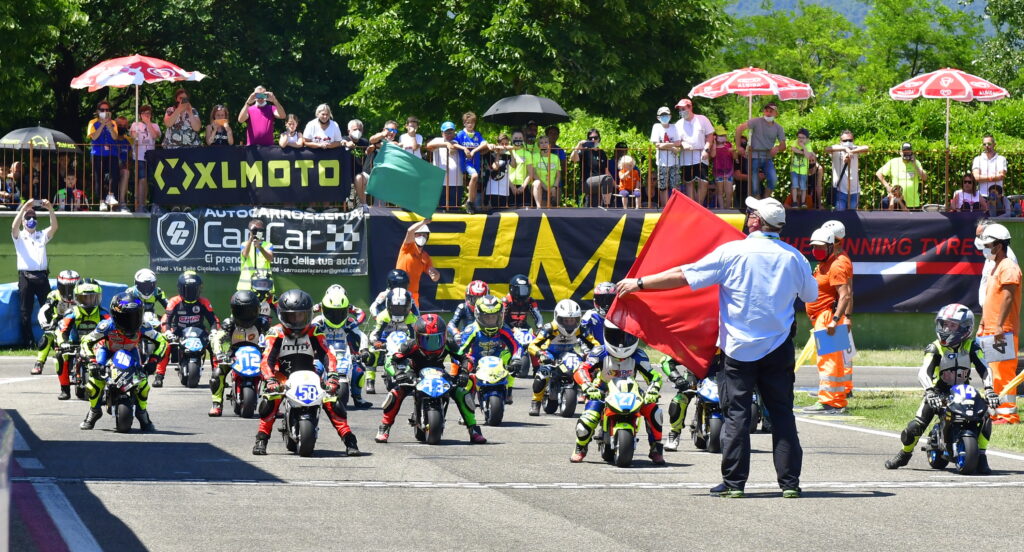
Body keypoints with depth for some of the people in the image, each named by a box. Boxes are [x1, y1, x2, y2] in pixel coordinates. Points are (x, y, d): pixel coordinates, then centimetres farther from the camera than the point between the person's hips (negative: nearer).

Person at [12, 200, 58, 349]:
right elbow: (14, 227, -12)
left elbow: (54, 227, -1)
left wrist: (50, 209, -17)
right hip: (25, 276, -2)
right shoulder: (19, 237, 10)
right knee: (25, 312, -1)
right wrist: (24, 208, -23)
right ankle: (28, 342, 4)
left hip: (42, 275, 2)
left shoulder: (42, 235, 17)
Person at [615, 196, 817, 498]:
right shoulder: (793, 256, -1)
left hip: (740, 347, -2)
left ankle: (734, 482, 2)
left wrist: (640, 283, 1)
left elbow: (684, 275, -8)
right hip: (779, 347, 3)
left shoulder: (732, 252, -10)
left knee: (736, 414, 3)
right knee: (782, 413, 7)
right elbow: (811, 295, 15)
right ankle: (790, 481, 4)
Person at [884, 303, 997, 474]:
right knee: (915, 427, -15)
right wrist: (930, 392, -43)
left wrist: (989, 390, -31)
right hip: (940, 394, -1)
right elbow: (924, 372, -24)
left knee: (985, 419, -24)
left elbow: (984, 369, -12)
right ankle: (904, 454, 17)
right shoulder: (935, 348, -10)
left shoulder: (971, 347, -4)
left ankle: (981, 457, -6)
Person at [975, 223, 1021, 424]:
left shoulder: (1008, 267, -11)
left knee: (1003, 373, -11)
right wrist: (983, 325, 23)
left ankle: (1008, 413, -11)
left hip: (1003, 332, -10)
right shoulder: (994, 268, 21)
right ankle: (997, 412, 15)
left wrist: (999, 326, -25)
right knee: (993, 374, 11)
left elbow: (1008, 298, -20)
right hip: (991, 331, 10)